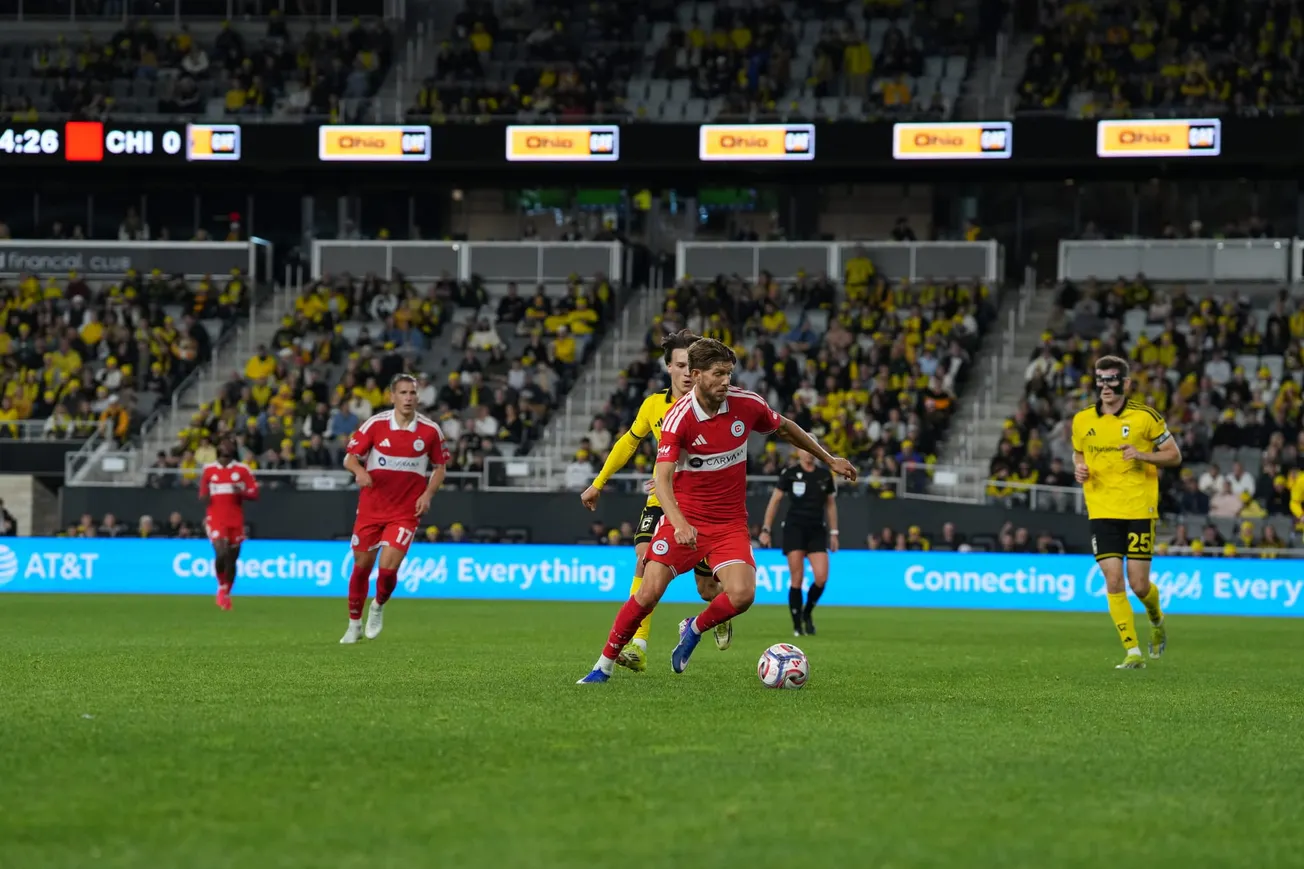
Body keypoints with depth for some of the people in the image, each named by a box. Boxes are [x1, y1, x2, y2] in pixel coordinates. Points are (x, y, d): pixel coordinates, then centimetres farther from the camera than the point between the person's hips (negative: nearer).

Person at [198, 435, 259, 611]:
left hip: (236, 521, 2)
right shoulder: (208, 470, 7)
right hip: (215, 518, -1)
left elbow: (254, 494, 4)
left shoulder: (242, 470, 5)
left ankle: (226, 594, 22)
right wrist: (204, 497, -10)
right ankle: (221, 587, 2)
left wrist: (241, 492, -16)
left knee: (232, 559, 6)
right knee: (221, 553, -21)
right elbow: (203, 495, 14)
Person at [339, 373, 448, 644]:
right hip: (371, 507, 1)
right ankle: (354, 623, 27)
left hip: (406, 511, -1)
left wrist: (428, 494, -9)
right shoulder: (375, 424, -7)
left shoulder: (430, 430, -5)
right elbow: (349, 458, -5)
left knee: (388, 568, -14)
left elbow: (440, 467, 8)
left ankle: (378, 606, 19)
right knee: (362, 566, 7)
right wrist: (359, 470, -28)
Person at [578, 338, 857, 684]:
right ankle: (604, 665, 5)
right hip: (685, 518, -3)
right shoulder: (678, 418, -17)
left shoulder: (746, 404, -6)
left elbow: (786, 428, 16)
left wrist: (829, 460, 23)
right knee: (649, 593, -13)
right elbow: (662, 479, -24)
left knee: (742, 595, -19)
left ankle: (694, 629, 13)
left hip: (730, 522, 3)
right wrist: (679, 524, -41)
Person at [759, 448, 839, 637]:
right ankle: (797, 626, 2)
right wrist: (766, 529, -4)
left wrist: (833, 533, 14)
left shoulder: (825, 475, 9)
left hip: (817, 530, 3)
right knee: (796, 579, -7)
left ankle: (807, 614, 17)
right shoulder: (790, 473, -1)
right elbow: (774, 501, 1)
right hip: (794, 529, -3)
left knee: (821, 578, -10)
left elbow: (830, 504, 18)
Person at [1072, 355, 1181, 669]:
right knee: (1113, 582, -8)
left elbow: (1174, 455, 1)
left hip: (1139, 510, -2)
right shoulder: (1082, 420, 4)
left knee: (1138, 585, -2)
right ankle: (1133, 652, -1)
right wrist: (1079, 468, -1)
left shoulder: (1145, 416, -5)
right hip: (1101, 511, 3)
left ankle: (1157, 621, 32)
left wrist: (1142, 455, -17)